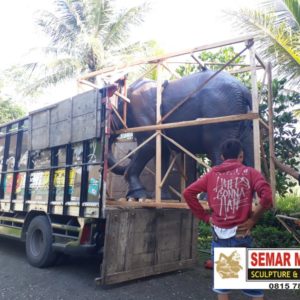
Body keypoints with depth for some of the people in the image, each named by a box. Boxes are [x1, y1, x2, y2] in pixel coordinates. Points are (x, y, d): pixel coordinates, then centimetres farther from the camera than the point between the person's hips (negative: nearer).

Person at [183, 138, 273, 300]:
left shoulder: (212, 174, 4)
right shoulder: (249, 172, -2)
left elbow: (188, 193, -1)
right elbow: (267, 196, -17)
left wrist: (205, 216, 4)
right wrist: (253, 219, -5)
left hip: (218, 234, 2)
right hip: (241, 235, -2)